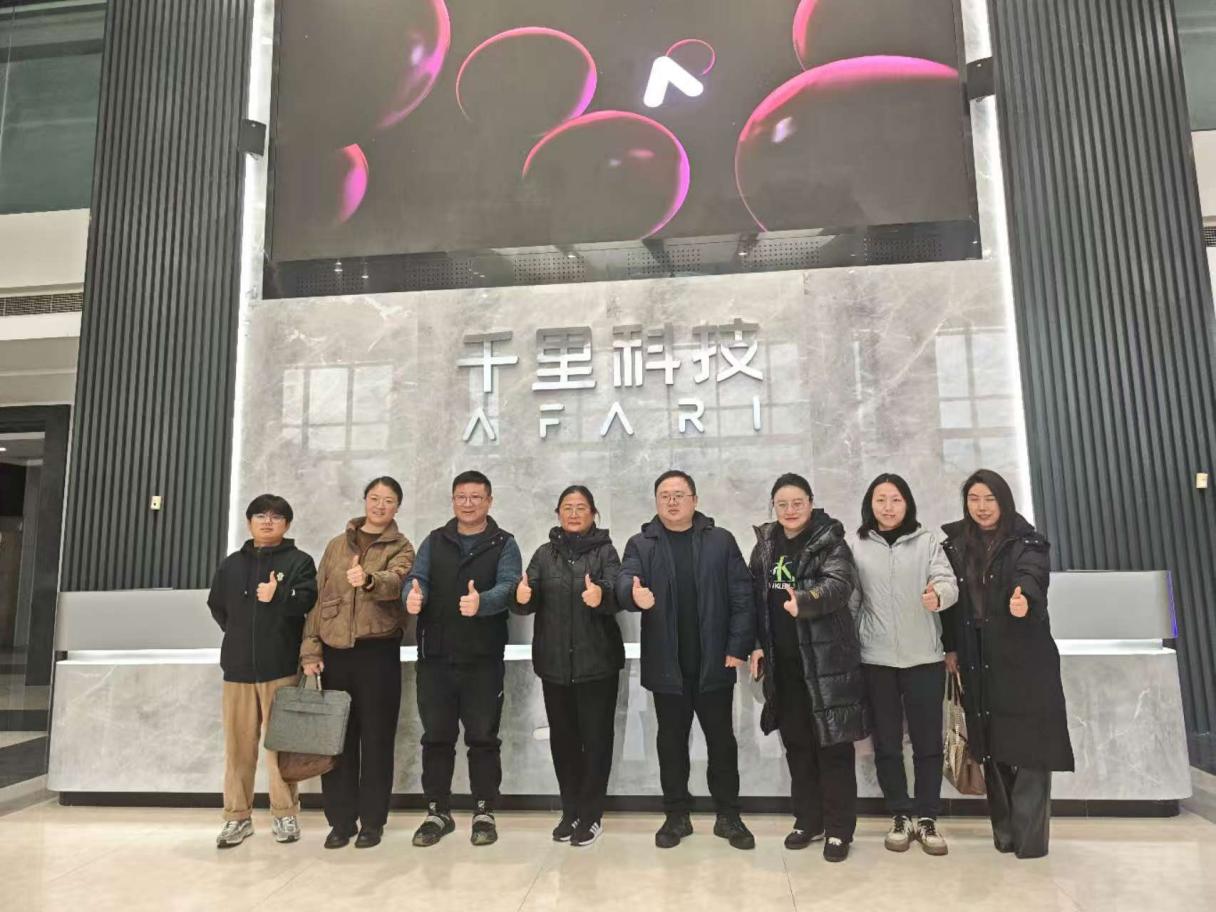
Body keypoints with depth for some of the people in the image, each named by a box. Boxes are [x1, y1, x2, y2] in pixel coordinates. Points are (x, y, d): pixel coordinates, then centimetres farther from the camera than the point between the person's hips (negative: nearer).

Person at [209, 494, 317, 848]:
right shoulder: (231, 564, 13)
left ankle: (285, 814, 12)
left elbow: (308, 601, -11)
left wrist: (278, 596, -26)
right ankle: (237, 816, 18)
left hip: (282, 667, -3)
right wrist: (240, 635, 11)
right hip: (238, 667, 3)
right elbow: (217, 606, 19)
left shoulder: (299, 561, 1)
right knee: (238, 743, 7)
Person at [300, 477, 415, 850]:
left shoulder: (401, 548, 1)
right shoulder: (337, 545, 12)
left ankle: (372, 820, 16)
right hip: (335, 651, 3)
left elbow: (395, 582, -21)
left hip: (378, 651, -3)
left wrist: (369, 579, -43)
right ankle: (341, 819, 20)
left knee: (377, 735, 3)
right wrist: (311, 648, 2)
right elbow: (318, 598, 11)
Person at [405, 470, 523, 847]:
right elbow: (418, 578, -2)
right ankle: (438, 812, 26)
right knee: (436, 738, 11)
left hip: (483, 659, -2)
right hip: (435, 657, 3)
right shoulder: (434, 542, 11)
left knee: (483, 738, 5)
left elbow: (508, 586, -15)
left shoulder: (504, 544, 1)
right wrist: (414, 597, -27)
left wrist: (480, 602, -37)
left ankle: (484, 813, 20)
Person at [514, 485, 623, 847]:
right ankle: (570, 812, 28)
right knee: (562, 739, 13)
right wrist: (522, 597, -26)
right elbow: (530, 599, -2)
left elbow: (617, 595, -16)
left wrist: (601, 595, -40)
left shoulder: (605, 551, -1)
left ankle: (591, 815, 18)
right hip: (555, 662, 3)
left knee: (596, 738, 4)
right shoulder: (545, 553, 7)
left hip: (597, 661, -3)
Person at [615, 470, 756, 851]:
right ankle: (677, 815, 27)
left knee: (721, 739, 11)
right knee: (671, 741, 12)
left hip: (714, 661, 0)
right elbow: (624, 581, -14)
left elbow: (742, 595, -1)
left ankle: (728, 816, 26)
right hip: (666, 664, 0)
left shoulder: (721, 541, 1)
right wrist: (634, 594, -37)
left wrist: (738, 646, -8)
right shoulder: (641, 544, 2)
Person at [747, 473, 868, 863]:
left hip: (826, 659, -4)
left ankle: (838, 829, 17)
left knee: (833, 745, 3)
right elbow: (755, 598, 11)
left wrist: (805, 601, -41)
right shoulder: (764, 546, 8)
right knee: (796, 743, 14)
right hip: (782, 662, 5)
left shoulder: (830, 542, -7)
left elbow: (839, 584, -23)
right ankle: (808, 820, 28)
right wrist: (756, 645, 4)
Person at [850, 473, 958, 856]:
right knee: (887, 742, 10)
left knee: (927, 741, 7)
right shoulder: (858, 546, 2)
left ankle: (926, 818, 23)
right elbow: (849, 601, 3)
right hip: (876, 660, 1)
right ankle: (900, 816, 25)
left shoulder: (927, 541, 1)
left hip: (924, 658, 0)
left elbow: (949, 581, -10)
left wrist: (938, 595, -34)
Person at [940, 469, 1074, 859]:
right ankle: (1004, 831, 19)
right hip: (977, 663, 4)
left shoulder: (1026, 542, -5)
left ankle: (1029, 835, 7)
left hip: (1023, 660, -3)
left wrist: (1023, 596, -44)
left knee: (1029, 746, -3)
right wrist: (951, 648, 1)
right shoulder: (955, 545, 6)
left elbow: (1033, 576, -24)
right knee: (991, 748, 8)